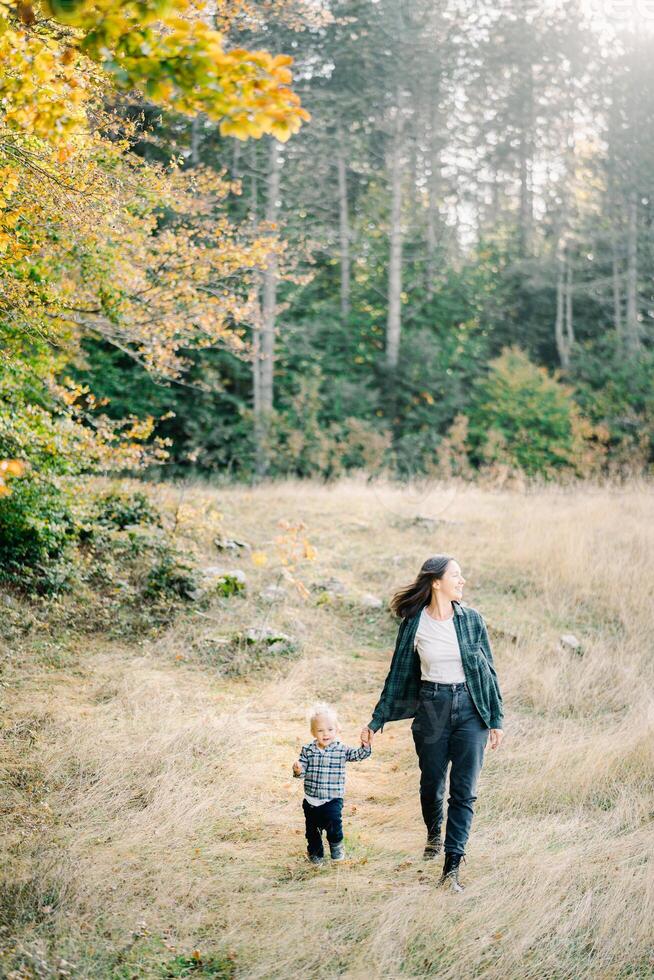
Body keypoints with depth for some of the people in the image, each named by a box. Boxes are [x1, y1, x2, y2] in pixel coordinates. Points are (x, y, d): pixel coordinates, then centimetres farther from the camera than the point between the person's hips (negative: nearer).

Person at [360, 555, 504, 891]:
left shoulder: (472, 619, -1)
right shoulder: (413, 624, -4)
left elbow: (488, 670, 5)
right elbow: (397, 675, 5)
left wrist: (496, 719, 4)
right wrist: (376, 720, 7)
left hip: (470, 709, 0)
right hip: (431, 710, 0)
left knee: (464, 791, -5)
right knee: (432, 784, 14)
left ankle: (451, 868, -1)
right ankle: (434, 834, 45)